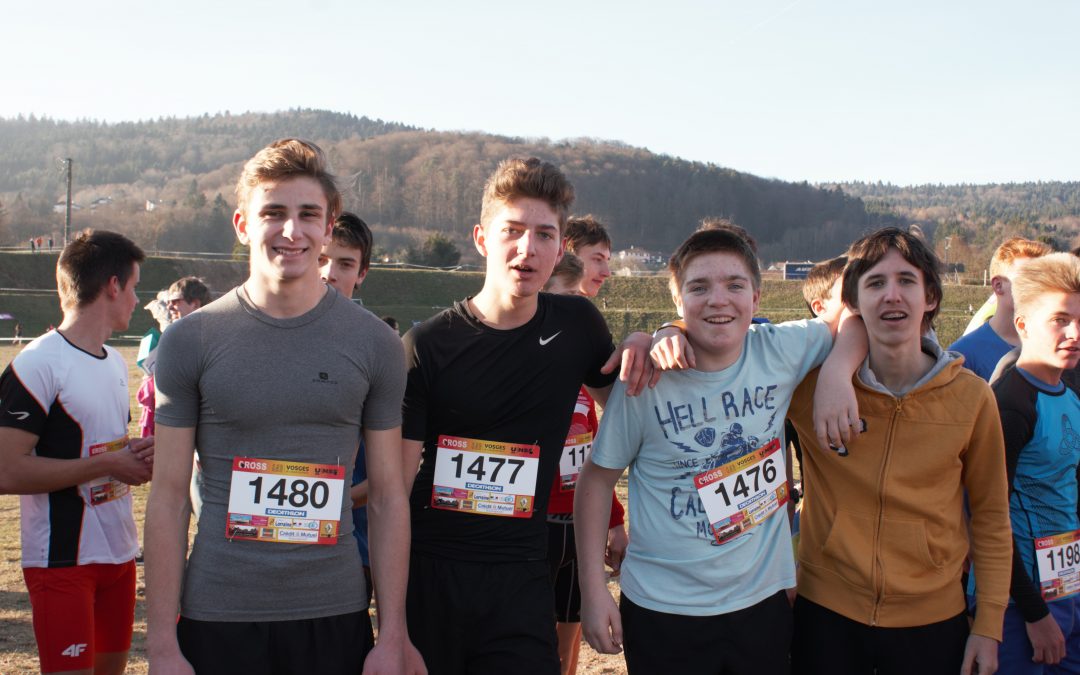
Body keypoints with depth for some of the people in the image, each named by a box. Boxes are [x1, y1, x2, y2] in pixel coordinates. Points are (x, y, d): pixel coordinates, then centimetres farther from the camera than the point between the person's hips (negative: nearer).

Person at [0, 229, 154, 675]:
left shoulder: (116, 362, 13)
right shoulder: (37, 365, -15)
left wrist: (138, 454, 2)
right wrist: (106, 464, -18)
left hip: (119, 552, 8)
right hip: (62, 560, -8)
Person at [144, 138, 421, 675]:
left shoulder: (375, 343, 0)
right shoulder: (190, 340, -1)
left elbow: (388, 497, 1)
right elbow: (169, 498, -1)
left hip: (335, 614, 1)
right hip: (216, 616, 0)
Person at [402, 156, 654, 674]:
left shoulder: (577, 325, 3)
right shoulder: (427, 346, -7)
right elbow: (394, 486, -7)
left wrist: (640, 346, -2)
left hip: (520, 578, 2)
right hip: (427, 572, -2)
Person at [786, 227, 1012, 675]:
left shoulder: (971, 396, -6)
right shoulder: (811, 381, -9)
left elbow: (990, 516, 2)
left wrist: (989, 624, 2)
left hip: (933, 620, 1)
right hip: (826, 614, 0)